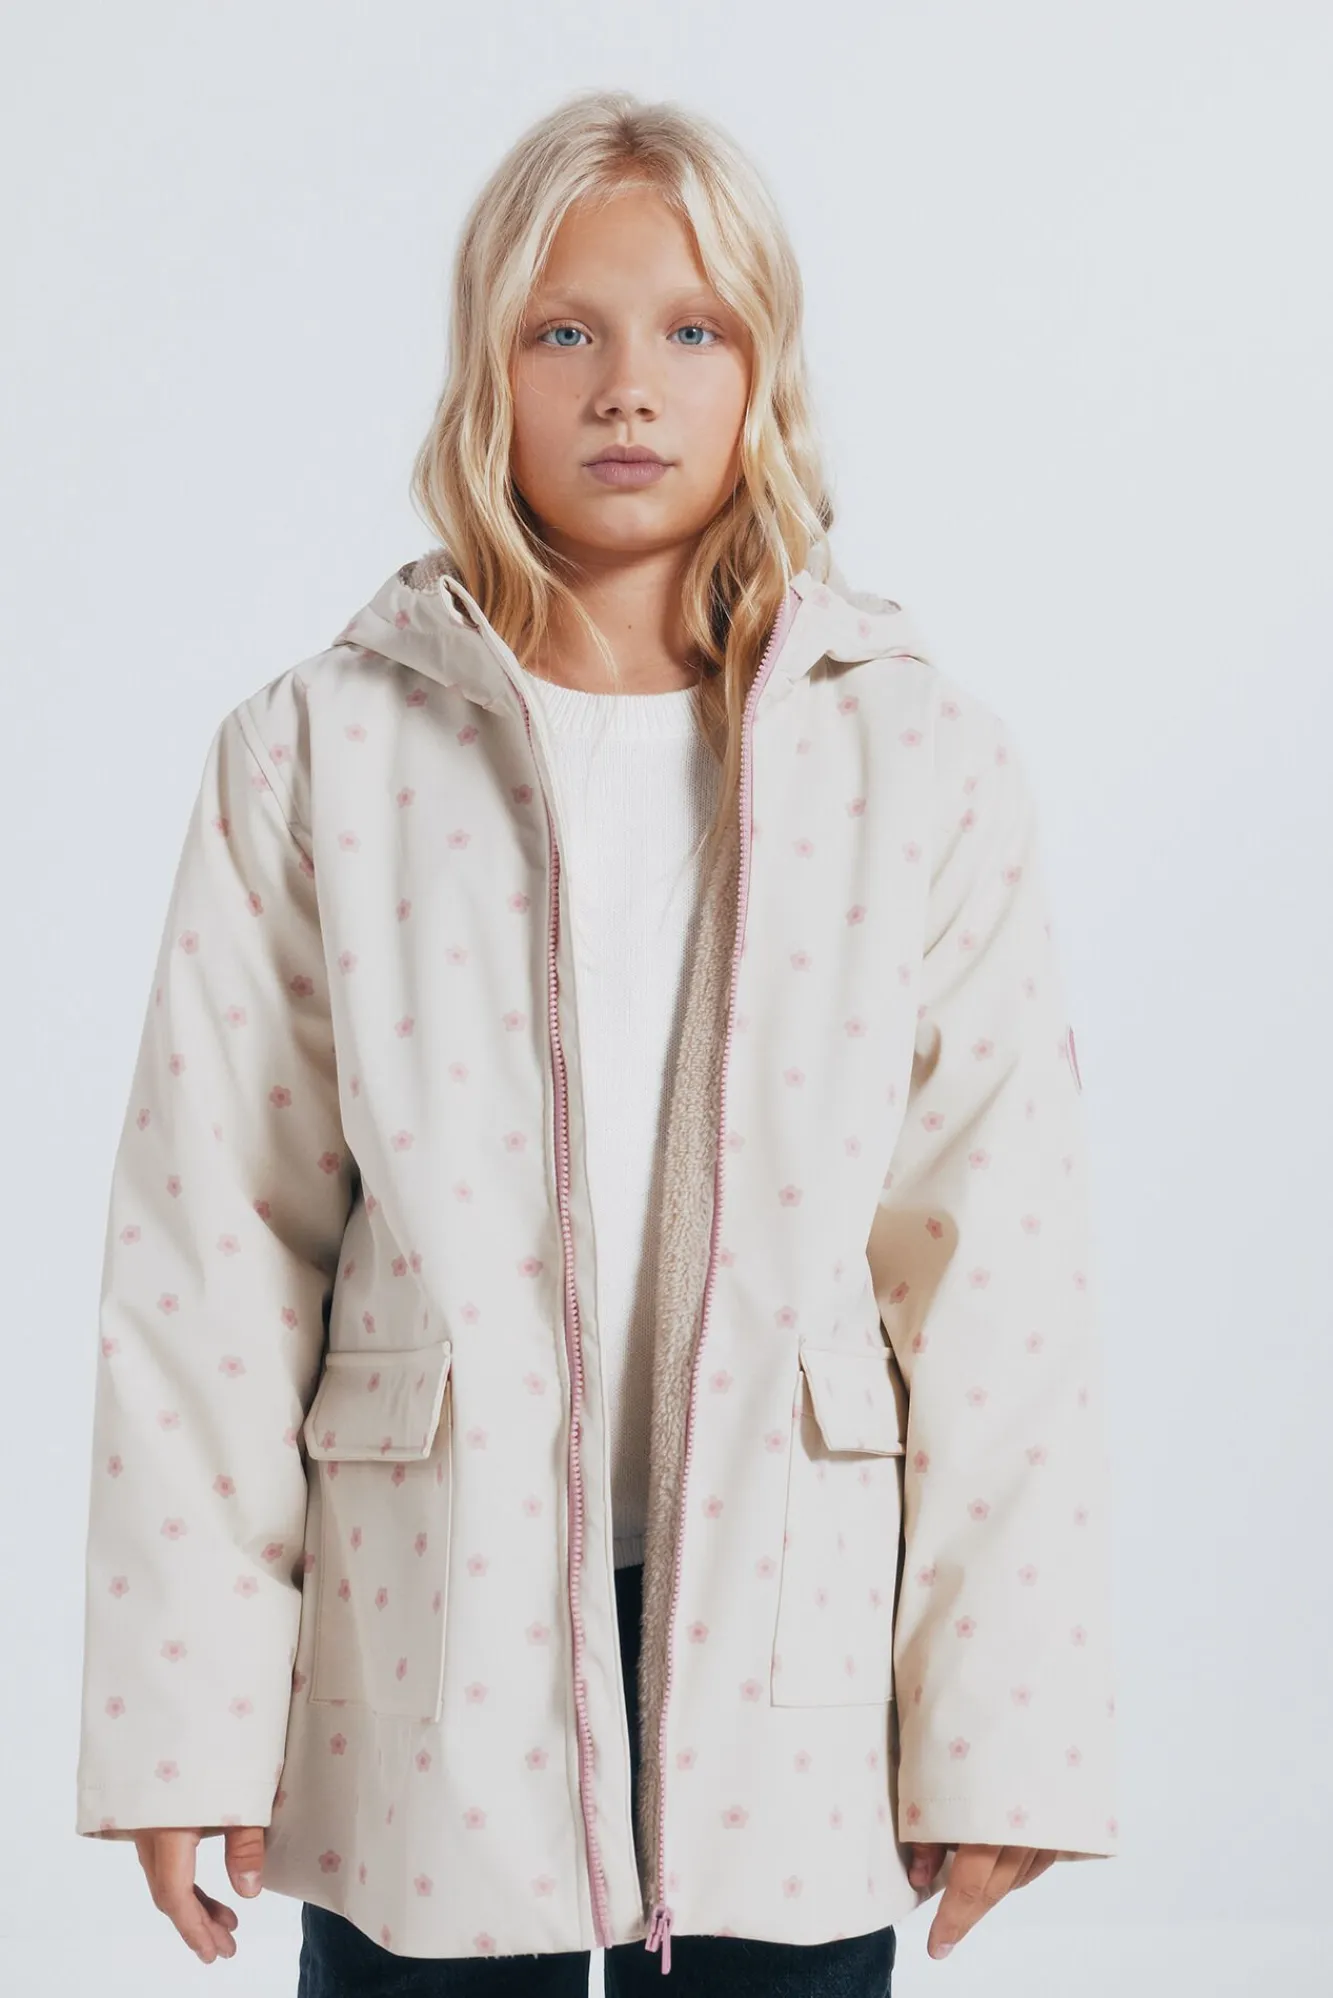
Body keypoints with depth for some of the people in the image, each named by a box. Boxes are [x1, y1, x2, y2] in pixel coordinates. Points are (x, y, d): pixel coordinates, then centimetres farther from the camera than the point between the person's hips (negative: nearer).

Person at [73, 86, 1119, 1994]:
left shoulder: (924, 765, 1)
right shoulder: (313, 756, 0)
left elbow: (1002, 1274, -1)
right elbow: (207, 1256, -1)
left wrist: (1000, 1732, -3)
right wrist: (186, 1723, -3)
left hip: (786, 1654, 1)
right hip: (427, 1661, 0)